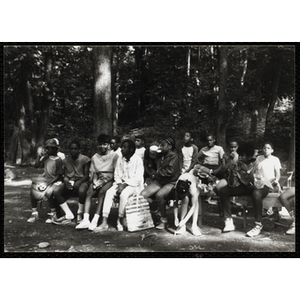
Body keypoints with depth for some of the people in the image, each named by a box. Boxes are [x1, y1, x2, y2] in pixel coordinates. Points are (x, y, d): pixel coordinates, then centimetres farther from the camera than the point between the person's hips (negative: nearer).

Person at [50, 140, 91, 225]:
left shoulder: (85, 159, -2)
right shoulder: (65, 160, 11)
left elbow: (87, 175, -6)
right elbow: (65, 175, 9)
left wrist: (78, 182, -24)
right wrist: (66, 181, -15)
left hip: (82, 181, -4)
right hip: (69, 183, 5)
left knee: (82, 190, -40)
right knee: (55, 190, -24)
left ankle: (79, 215, -14)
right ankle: (68, 215, -12)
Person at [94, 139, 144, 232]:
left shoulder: (138, 159, -9)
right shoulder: (120, 159, 9)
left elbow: (138, 178, -14)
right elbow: (116, 174, 11)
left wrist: (125, 184, -20)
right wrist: (119, 183, -9)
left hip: (134, 185, -5)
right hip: (121, 183, 5)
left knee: (124, 194, -35)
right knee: (109, 192, -22)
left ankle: (120, 220, -14)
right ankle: (104, 222, -24)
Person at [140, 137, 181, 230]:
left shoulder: (173, 156, -8)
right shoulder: (160, 156, 16)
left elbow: (170, 172, -18)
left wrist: (159, 172, -4)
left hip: (171, 182, -7)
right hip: (159, 181, 8)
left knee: (159, 195, -35)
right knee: (143, 194, -13)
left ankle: (164, 219, -14)